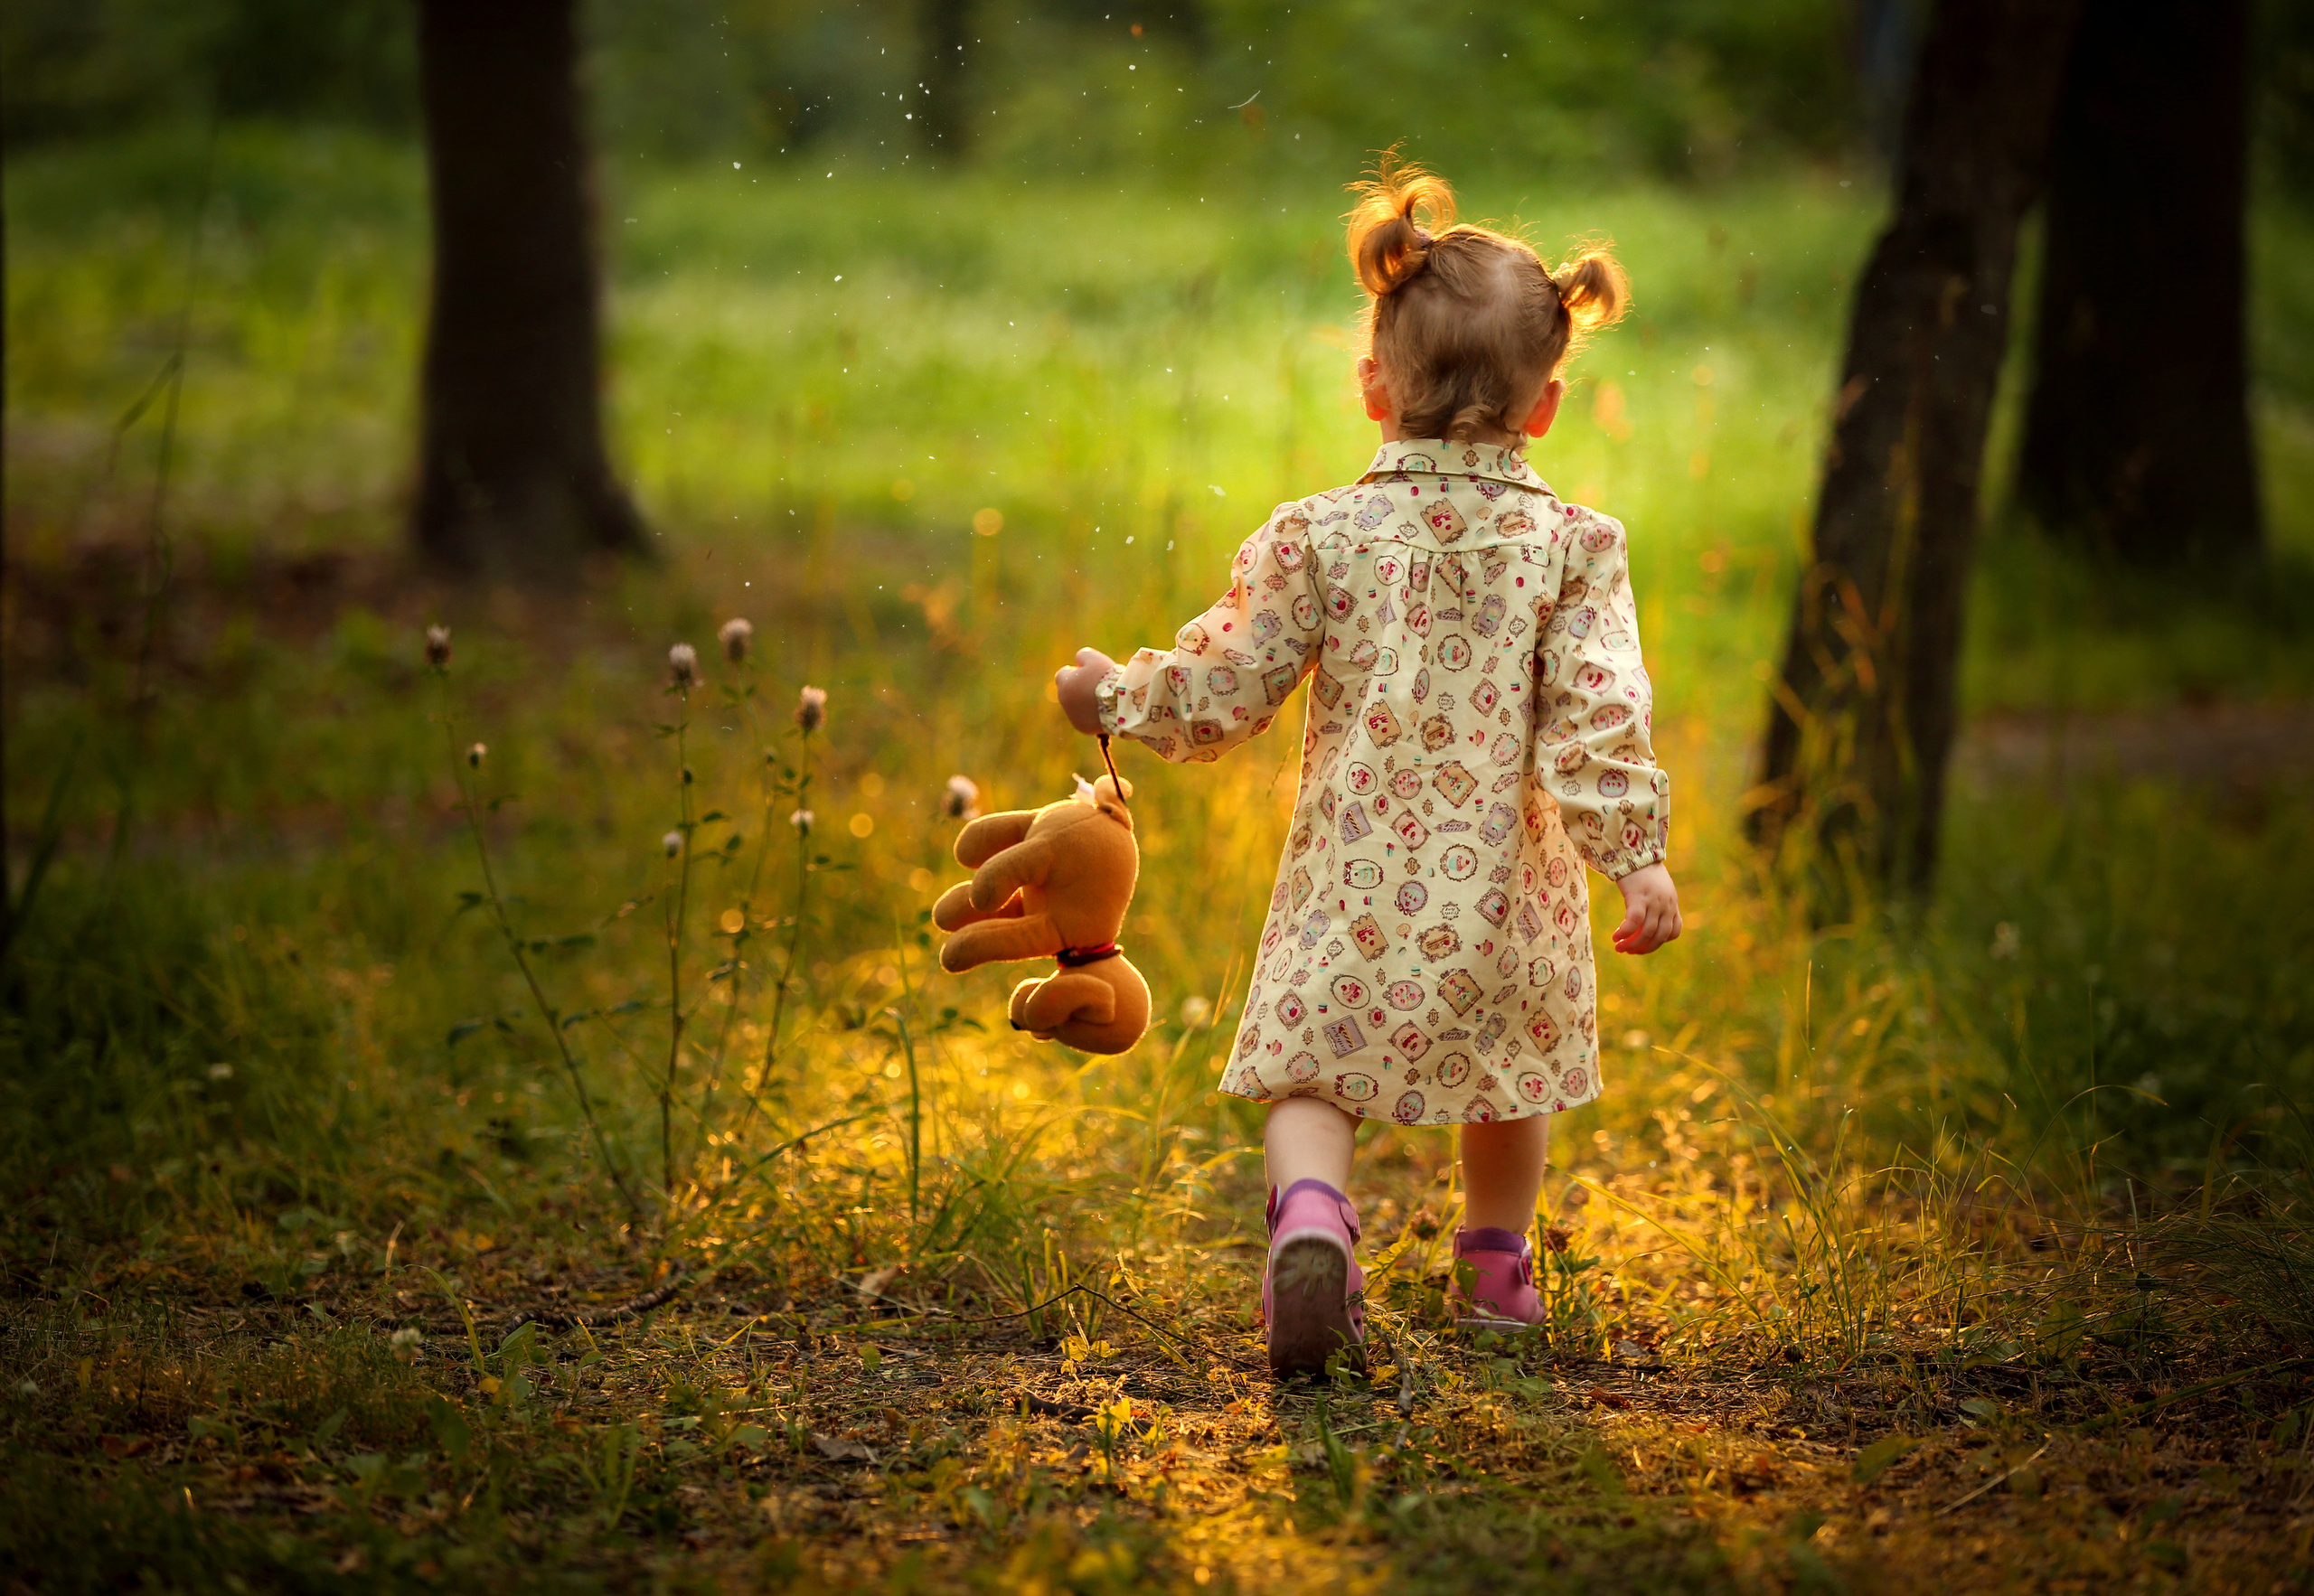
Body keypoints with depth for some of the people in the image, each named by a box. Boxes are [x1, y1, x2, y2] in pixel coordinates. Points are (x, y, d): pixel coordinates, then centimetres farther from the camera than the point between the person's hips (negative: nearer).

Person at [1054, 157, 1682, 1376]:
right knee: (1506, 1068, 24)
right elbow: (1594, 720, -12)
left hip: (1353, 874, -1)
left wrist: (1117, 697, 16)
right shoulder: (1569, 546, -4)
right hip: (1501, 883, 1)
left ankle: (1310, 1215, -25)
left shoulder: (1320, 535, -5)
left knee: (1310, 1071, 3)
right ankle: (1494, 1265, 35)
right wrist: (1635, 854, -8)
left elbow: (1223, 690, -1)